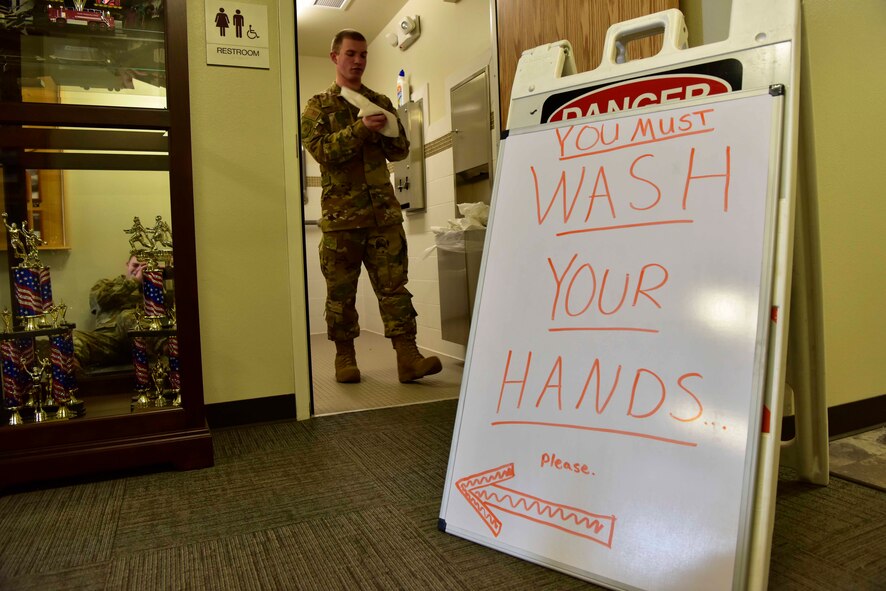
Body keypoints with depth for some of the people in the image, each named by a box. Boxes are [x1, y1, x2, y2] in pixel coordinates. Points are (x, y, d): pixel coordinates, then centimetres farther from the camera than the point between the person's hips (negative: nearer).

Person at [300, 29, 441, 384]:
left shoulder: (380, 102, 18)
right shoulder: (318, 106, 9)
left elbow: (400, 151, 15)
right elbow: (319, 149, -7)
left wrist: (386, 132, -6)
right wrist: (360, 129, -17)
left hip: (383, 211, 2)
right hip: (340, 214, -2)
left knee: (394, 285, -5)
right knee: (341, 291, 3)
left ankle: (407, 357, -7)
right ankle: (345, 358, 16)